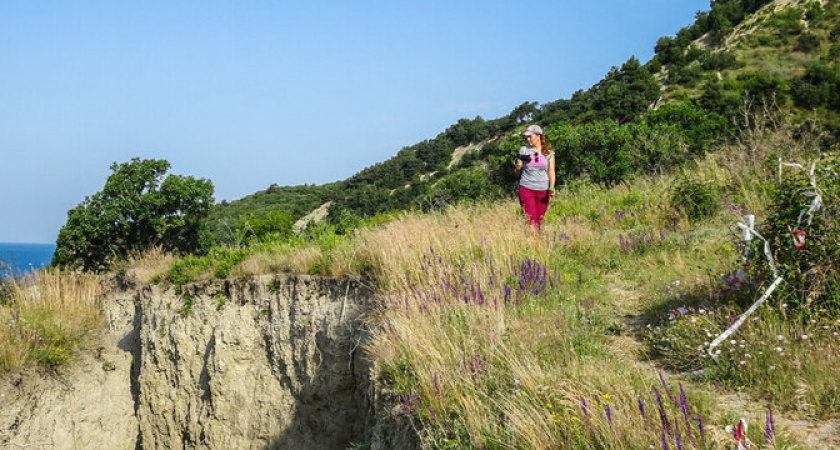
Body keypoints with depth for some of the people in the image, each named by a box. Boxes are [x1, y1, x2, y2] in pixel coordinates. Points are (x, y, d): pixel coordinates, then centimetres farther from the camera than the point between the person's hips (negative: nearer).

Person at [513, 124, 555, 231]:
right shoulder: (523, 150, 6)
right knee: (530, 219, -11)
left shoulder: (548, 152, 6)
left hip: (543, 190, 1)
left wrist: (552, 187, -10)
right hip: (526, 189, -1)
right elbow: (518, 173, 11)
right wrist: (517, 166, -12)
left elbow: (551, 171, 4)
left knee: (539, 220, 4)